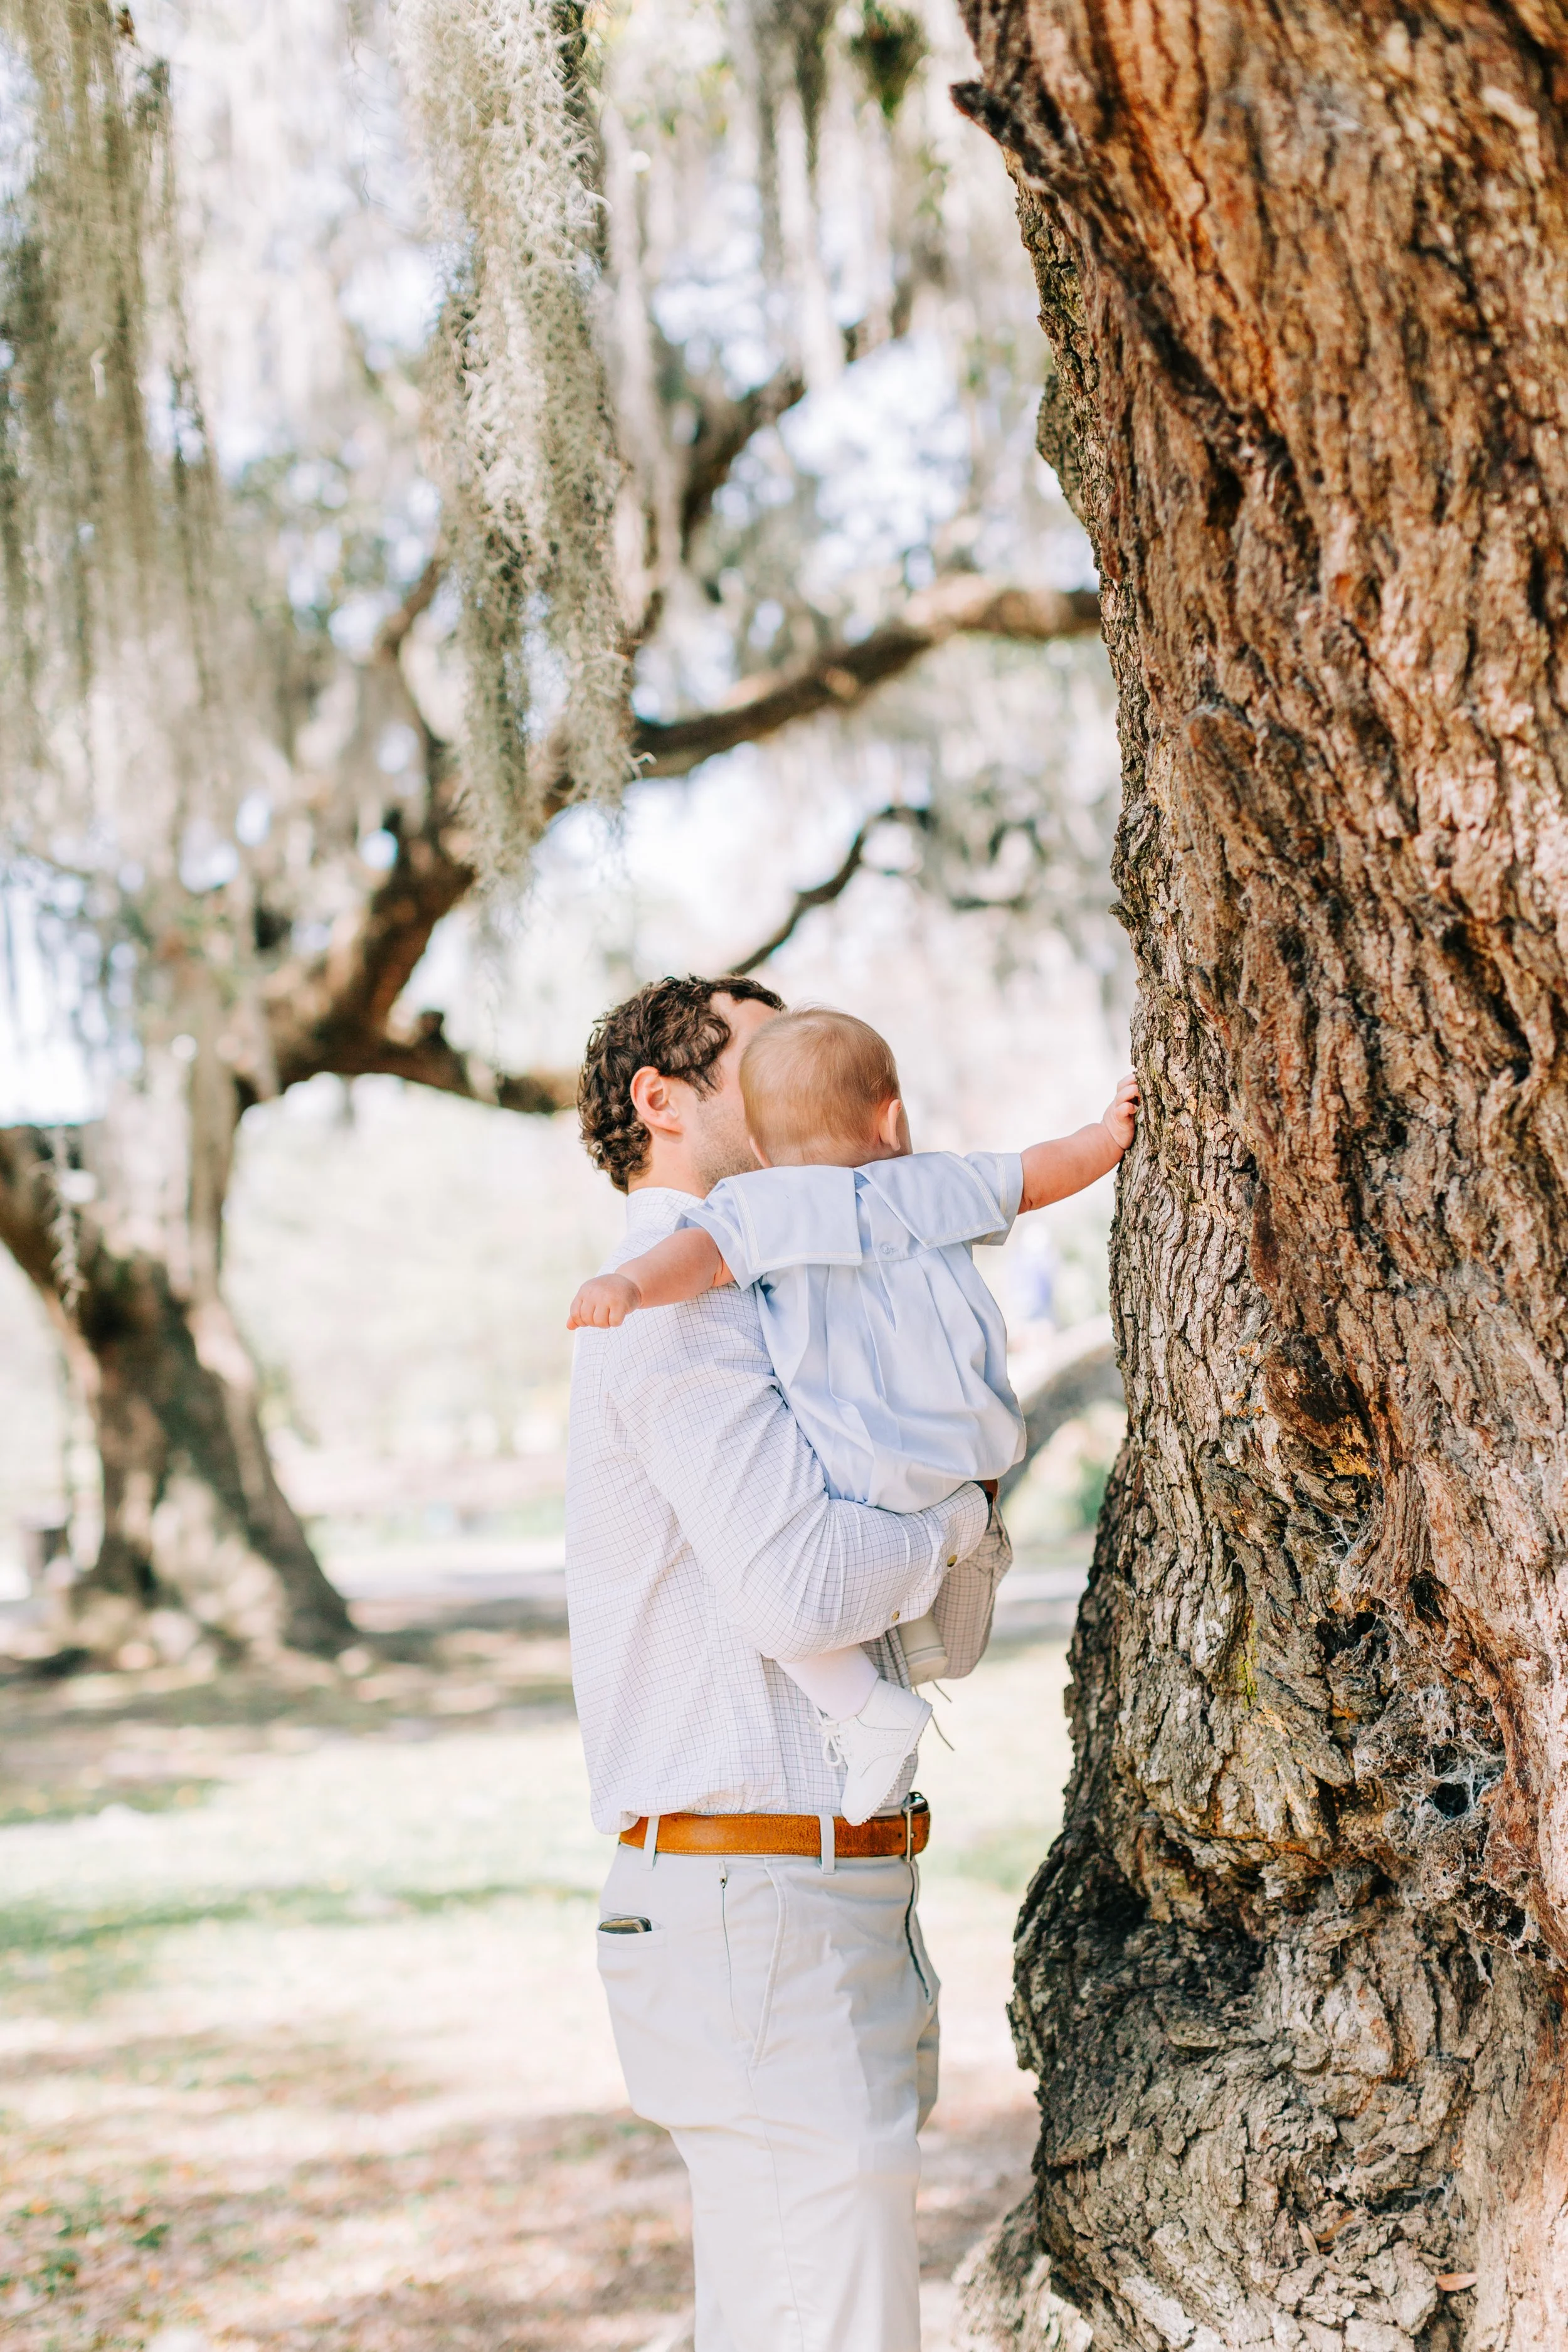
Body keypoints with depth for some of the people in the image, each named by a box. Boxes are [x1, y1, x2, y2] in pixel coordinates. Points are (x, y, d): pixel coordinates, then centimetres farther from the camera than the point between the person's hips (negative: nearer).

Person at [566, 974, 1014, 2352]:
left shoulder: (748, 1320, 22)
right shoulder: (682, 1309, -10)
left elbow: (946, 1640, 21)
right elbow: (800, 1592, -25)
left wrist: (962, 1530, 1)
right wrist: (953, 1513, -6)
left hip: (824, 1911, 10)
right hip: (765, 1911, -10)